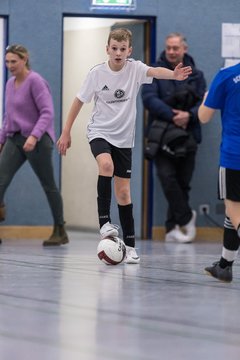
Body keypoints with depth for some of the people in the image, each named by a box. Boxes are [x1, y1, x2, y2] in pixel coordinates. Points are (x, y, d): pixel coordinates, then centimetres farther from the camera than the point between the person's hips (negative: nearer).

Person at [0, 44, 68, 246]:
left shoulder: (35, 81, -11)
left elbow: (47, 112, -18)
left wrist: (34, 136, -29)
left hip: (37, 141, -7)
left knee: (48, 185, 5)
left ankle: (60, 232, 17)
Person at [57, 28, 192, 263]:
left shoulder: (134, 69, -9)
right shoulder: (97, 73, -9)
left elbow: (154, 71, -30)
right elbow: (79, 101, 1)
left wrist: (174, 75, -51)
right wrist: (66, 132, 2)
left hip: (124, 137, 1)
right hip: (99, 132, -1)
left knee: (123, 192, 4)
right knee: (106, 165, -33)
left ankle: (129, 244, 12)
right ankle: (104, 222, -26)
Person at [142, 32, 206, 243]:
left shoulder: (196, 75, 9)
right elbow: (149, 98, -10)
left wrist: (189, 115, -18)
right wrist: (171, 115, -19)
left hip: (188, 137, 2)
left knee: (183, 183, 4)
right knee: (167, 177, -17)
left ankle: (173, 228, 11)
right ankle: (186, 217, -1)